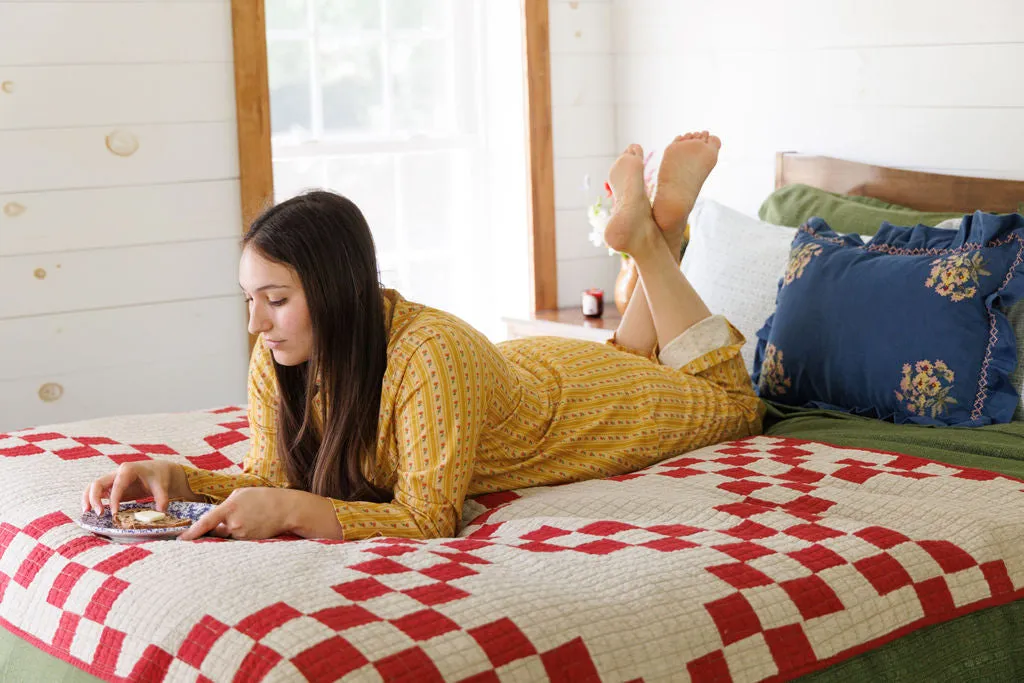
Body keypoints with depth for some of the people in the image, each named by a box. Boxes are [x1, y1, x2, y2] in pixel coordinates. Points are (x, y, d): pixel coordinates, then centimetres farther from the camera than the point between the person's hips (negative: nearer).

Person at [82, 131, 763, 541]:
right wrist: (175, 478, -35)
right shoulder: (277, 357, -27)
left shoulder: (430, 352, -47)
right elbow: (273, 476, -18)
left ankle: (653, 235, 24)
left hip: (572, 390, -5)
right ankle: (643, 229, 33)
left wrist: (291, 509, -56)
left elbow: (428, 518, -45)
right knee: (629, 355, 39)